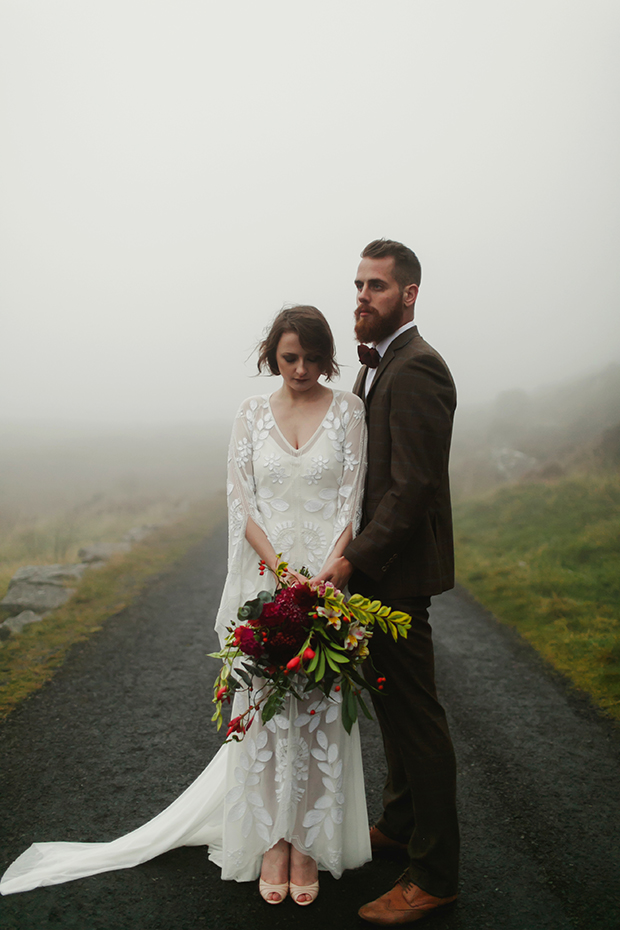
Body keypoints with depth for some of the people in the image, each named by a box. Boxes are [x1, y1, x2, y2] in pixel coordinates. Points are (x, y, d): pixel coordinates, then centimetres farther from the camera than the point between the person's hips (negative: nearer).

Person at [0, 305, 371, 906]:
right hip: (266, 577, 1)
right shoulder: (252, 413, 5)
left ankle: (309, 842, 18)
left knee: (320, 710, 4)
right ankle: (271, 840, 19)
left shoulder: (348, 410, 2)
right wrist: (282, 571, -12)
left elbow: (352, 500, -3)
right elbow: (240, 501, 0)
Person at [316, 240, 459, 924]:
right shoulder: (378, 367, 14)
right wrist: (352, 555, 11)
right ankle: (400, 823, 40)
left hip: (397, 572, -10)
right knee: (392, 702, 21)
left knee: (415, 714, 0)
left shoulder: (415, 369, -18)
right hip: (376, 568, 10)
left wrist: (354, 561, -24)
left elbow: (414, 486, -24)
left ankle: (434, 874, 14)